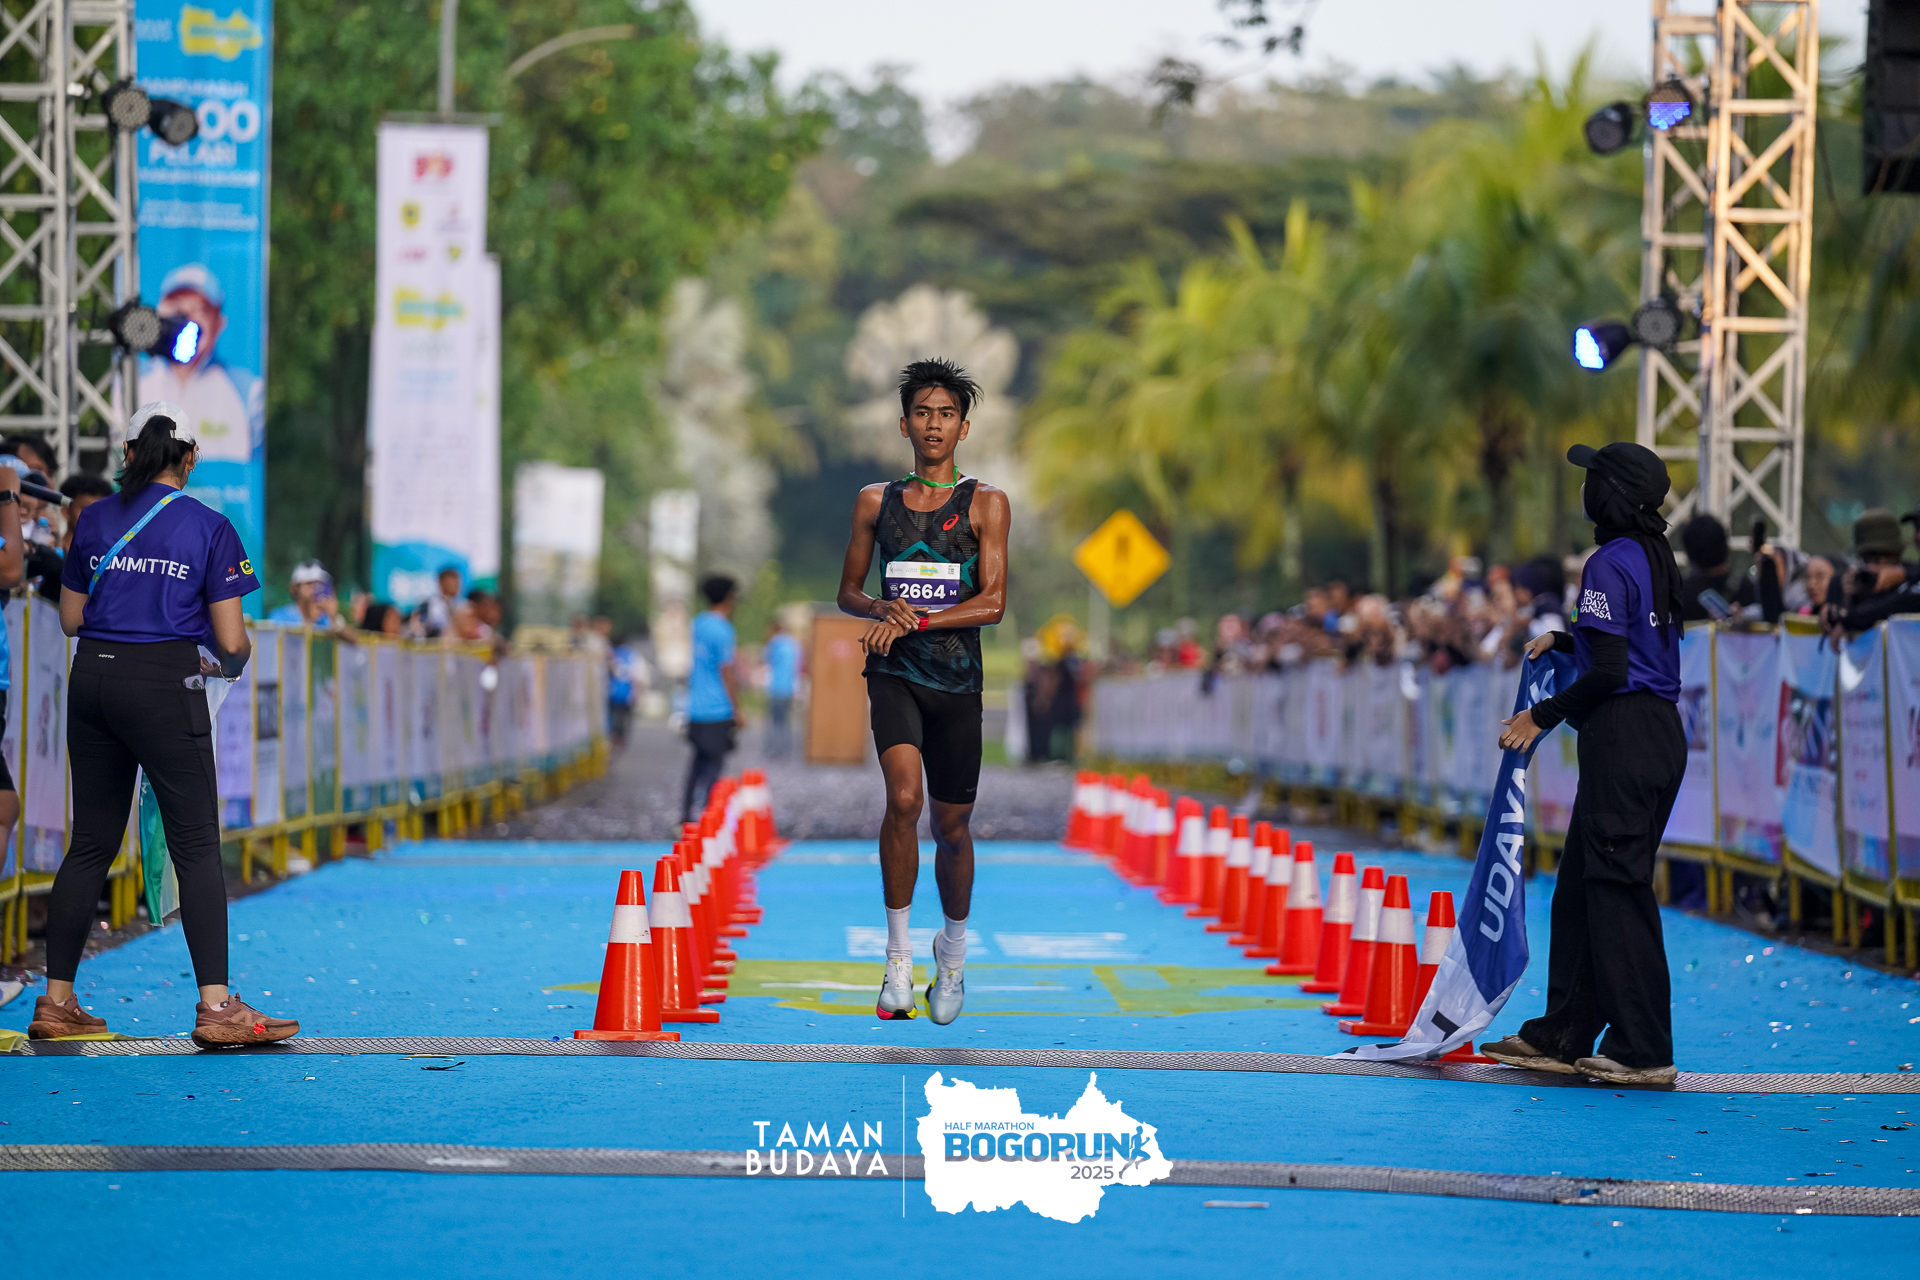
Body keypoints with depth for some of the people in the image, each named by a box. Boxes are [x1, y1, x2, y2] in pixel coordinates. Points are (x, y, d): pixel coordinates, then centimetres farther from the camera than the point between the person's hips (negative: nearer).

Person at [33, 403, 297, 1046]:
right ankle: (216, 1005, -8)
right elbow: (232, 641, -4)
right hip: (163, 687, -5)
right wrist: (229, 662, 19)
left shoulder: (95, 521, 8)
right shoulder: (209, 528, -3)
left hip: (92, 679, 5)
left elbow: (71, 617, 15)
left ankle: (56, 1000, 13)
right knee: (197, 848, -2)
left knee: (90, 845, 11)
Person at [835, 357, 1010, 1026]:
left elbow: (993, 603, -6)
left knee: (952, 826, 8)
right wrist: (882, 608, -8)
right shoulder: (875, 501, 9)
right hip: (893, 671, 0)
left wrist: (914, 619, -16)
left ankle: (953, 952, 33)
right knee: (903, 797, -24)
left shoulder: (986, 504, 2)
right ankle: (899, 957, -16)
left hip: (957, 677, 0)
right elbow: (848, 593, 14)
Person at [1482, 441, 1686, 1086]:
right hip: (1664, 735, 10)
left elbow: (1608, 672, -19)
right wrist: (1566, 640, 21)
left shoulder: (1610, 565, -14)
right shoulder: (1656, 558, 14)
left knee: (1618, 888, -7)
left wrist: (1542, 717, -11)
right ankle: (1563, 1035, 20)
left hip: (1624, 735, -10)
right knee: (1581, 882, 15)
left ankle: (1643, 1051, -7)